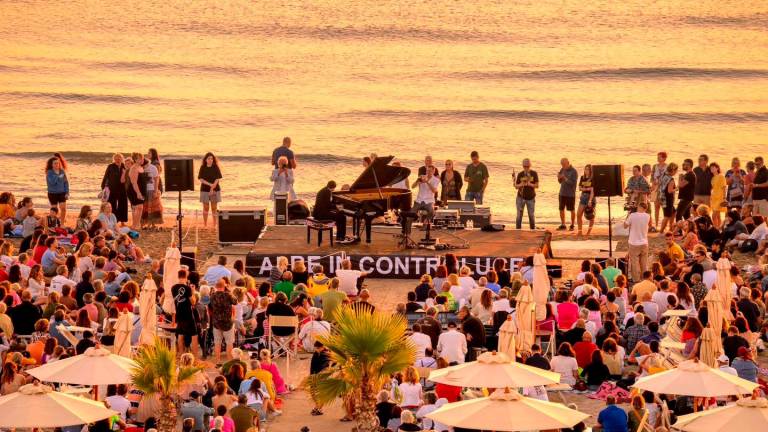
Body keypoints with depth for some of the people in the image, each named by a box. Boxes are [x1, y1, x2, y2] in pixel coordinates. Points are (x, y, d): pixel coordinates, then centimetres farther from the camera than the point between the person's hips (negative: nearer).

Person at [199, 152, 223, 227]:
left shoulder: (216, 168, 0)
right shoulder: (203, 168, 0)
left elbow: (217, 179, -5)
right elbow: (201, 179, -5)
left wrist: (212, 188, -15)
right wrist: (210, 184, -18)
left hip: (215, 190, 0)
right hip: (205, 190, 0)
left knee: (214, 208, 2)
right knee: (206, 208, 3)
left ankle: (214, 225, 5)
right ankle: (205, 225, 8)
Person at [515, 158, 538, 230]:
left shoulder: (534, 174, -3)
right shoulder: (520, 174, -1)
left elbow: (537, 186, -6)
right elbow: (516, 186, 2)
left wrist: (530, 184, -24)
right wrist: (520, 185, -20)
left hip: (530, 198, 0)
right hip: (521, 197, 0)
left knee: (531, 215, 2)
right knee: (519, 215, -4)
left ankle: (533, 229, 15)